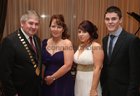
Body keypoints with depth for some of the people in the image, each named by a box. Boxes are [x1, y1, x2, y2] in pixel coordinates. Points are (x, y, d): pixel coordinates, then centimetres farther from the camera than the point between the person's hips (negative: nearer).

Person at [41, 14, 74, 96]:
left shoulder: (67, 43, -9)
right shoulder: (45, 42, 4)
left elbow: (68, 66, -15)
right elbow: (42, 63, 9)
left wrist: (52, 77, -10)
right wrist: (43, 78, -2)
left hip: (63, 83, -4)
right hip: (47, 83, 4)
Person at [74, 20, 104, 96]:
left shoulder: (96, 47, -15)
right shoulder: (80, 46, 7)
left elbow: (97, 69, -18)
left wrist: (93, 90, -20)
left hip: (90, 83, -7)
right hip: (79, 83, 7)